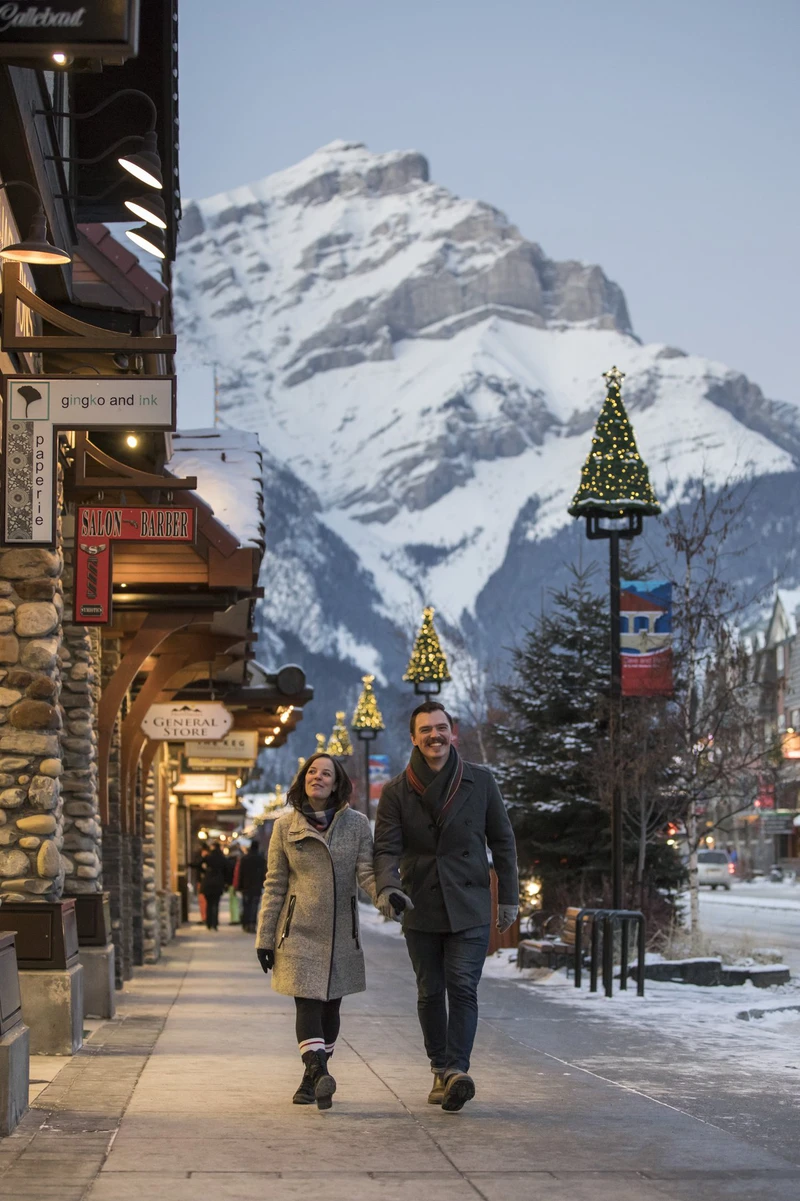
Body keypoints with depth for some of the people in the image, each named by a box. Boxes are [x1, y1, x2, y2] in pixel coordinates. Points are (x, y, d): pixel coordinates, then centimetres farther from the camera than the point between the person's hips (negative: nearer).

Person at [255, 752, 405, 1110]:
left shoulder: (356, 824, 4)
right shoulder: (285, 827, 3)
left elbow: (366, 872, -4)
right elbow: (274, 885, 6)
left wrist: (386, 894, -26)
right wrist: (264, 938, 3)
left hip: (341, 933, 2)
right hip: (300, 930, -2)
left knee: (330, 1006, 7)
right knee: (307, 1004, -14)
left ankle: (311, 1077, 21)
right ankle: (320, 1074, -26)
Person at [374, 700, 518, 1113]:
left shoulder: (480, 782, 2)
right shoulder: (396, 791, 1)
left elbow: (502, 842, 8)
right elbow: (386, 847, -3)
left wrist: (509, 898, 6)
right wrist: (387, 887, -23)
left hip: (469, 907, -1)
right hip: (420, 908, 2)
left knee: (462, 987, -13)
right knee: (430, 993, 7)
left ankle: (457, 1070, -20)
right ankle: (441, 1071, 18)